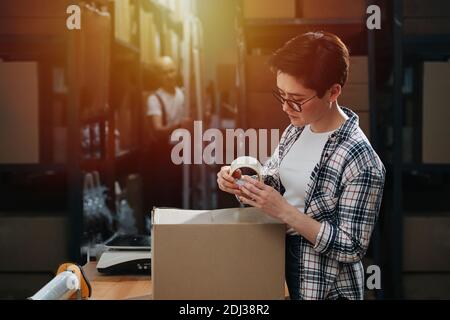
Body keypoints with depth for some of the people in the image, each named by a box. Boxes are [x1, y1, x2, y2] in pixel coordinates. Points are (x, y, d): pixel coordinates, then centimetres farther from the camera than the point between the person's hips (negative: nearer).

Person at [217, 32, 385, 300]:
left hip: (323, 289, -6)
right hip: (280, 270, 6)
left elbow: (352, 249, -22)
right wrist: (239, 183, -13)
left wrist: (284, 211, -29)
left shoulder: (362, 164, -25)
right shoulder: (297, 129, -3)